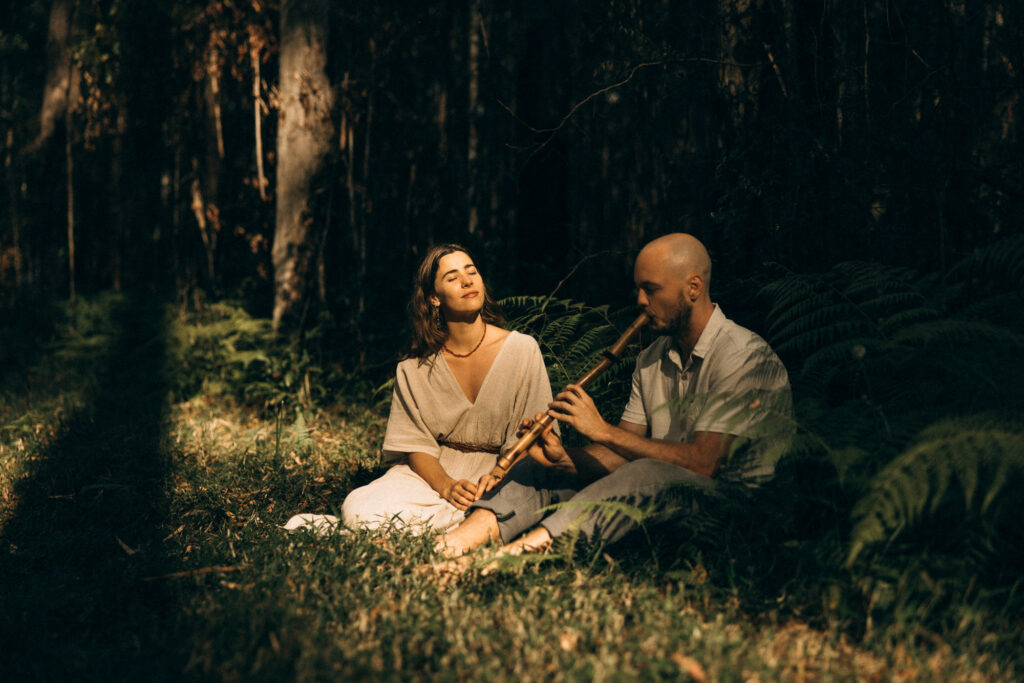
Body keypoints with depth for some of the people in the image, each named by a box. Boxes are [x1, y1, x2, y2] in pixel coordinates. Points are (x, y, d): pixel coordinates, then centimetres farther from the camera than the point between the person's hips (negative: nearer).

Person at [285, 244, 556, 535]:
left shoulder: (521, 350, -3)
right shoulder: (416, 366, 1)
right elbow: (417, 443, -1)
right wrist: (447, 486, -21)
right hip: (430, 472, -1)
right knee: (358, 507, -29)